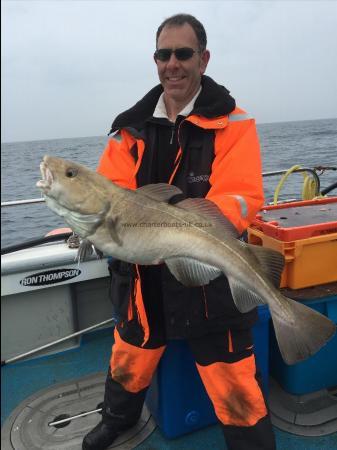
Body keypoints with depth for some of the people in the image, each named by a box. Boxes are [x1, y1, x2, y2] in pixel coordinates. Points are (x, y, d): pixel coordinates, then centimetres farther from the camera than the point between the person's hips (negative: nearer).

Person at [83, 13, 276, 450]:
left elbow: (243, 198, -19)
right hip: (143, 279, 5)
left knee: (234, 389, 4)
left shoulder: (231, 123, -8)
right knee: (128, 362, 25)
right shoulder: (133, 125, 4)